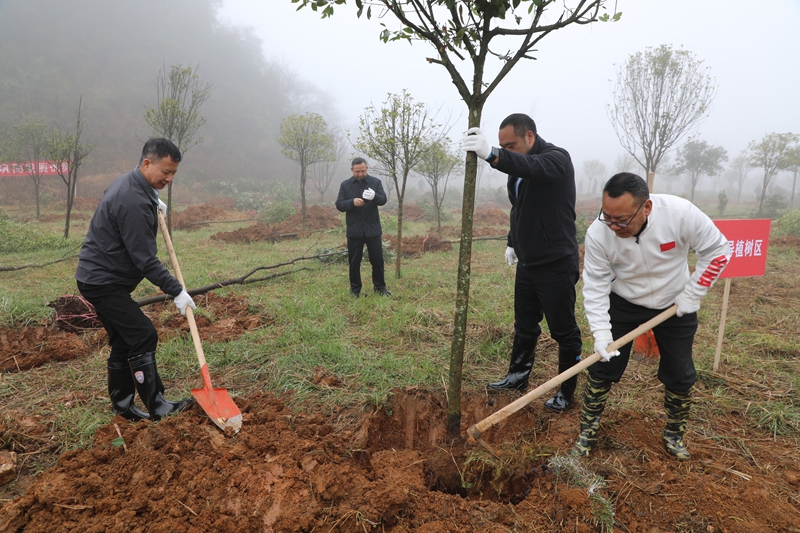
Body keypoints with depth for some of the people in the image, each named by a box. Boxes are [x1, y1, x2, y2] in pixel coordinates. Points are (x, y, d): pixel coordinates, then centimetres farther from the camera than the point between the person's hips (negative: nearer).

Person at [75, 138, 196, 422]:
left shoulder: (128, 182, 7)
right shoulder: (134, 201, -26)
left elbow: (109, 193, 35)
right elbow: (145, 259, -26)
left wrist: (154, 201, 24)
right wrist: (177, 291, -21)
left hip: (100, 278, 10)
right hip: (104, 282, -10)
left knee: (123, 341, 12)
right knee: (143, 336, -11)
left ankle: (122, 405, 22)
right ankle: (157, 407, -5)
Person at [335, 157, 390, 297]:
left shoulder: (376, 182, 2)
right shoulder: (345, 185, 4)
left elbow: (383, 200, -9)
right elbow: (339, 205, -1)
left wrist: (374, 196, -31)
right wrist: (352, 202, -21)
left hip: (373, 229, 0)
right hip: (354, 230, 0)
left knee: (377, 260, 5)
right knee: (354, 261, 7)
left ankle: (379, 287, 21)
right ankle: (355, 289, 20)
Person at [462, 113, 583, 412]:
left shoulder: (556, 158, -16)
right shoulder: (517, 166, 9)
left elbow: (531, 166, -41)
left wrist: (492, 155, -56)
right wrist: (512, 242, 17)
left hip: (556, 265, -8)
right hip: (527, 263, 8)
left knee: (564, 331, 4)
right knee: (524, 326, 19)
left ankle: (567, 392, 19)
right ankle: (518, 377, 35)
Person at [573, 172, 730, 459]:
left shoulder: (681, 213, -30)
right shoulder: (597, 233, -28)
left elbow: (717, 250, -13)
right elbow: (595, 286, -20)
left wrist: (692, 294, -14)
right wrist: (601, 331, -27)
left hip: (674, 305, 1)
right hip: (621, 304, 0)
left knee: (680, 375, 8)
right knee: (602, 369, 0)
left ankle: (674, 434, 34)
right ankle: (587, 433, 18)